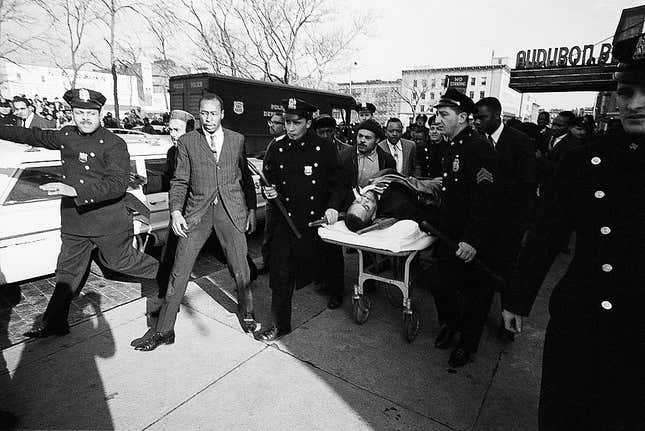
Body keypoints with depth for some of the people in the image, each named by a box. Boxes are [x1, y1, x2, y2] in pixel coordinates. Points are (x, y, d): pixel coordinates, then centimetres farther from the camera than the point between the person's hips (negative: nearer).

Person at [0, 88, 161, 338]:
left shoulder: (114, 144, -16)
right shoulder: (66, 135, 6)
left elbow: (118, 184, -27)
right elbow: (35, 136, 25)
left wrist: (75, 190, -34)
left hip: (108, 223, -6)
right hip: (74, 222, 6)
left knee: (118, 260, 10)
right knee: (68, 272, 13)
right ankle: (54, 324, 26)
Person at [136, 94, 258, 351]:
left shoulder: (237, 140, 7)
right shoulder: (187, 142, 4)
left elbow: (246, 177, 12)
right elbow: (179, 181, 3)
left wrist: (251, 209, 7)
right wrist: (175, 211, -11)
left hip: (231, 211, 1)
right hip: (197, 211, 0)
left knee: (241, 270, 7)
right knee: (179, 272, 1)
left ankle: (246, 313, 34)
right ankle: (164, 331, 15)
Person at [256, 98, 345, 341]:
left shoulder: (325, 150, -5)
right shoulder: (276, 150, 2)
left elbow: (337, 183, -1)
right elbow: (268, 181, 11)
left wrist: (332, 206, -17)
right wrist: (269, 192, -11)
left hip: (319, 220, -1)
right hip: (287, 221, 1)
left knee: (329, 261, 20)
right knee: (281, 274, -2)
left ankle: (335, 293, 53)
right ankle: (281, 324, 14)